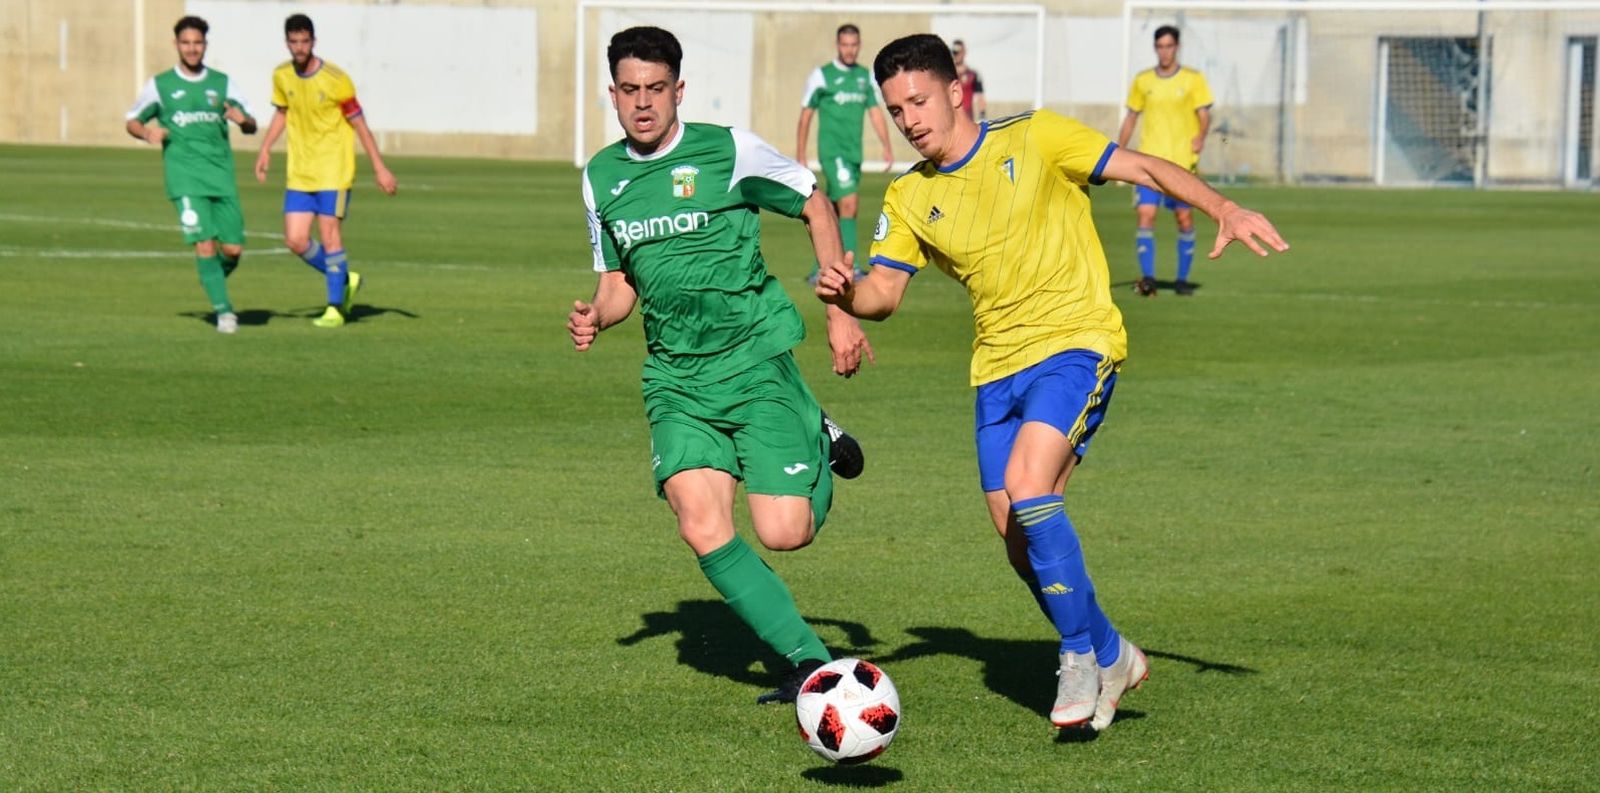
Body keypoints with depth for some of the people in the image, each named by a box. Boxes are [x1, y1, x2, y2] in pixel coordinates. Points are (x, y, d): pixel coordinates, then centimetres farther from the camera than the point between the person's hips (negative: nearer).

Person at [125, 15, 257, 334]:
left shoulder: (222, 83, 11)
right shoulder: (159, 85, 6)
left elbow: (251, 126, 15)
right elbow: (131, 121, 13)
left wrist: (243, 120, -9)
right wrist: (147, 132, -10)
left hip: (222, 176, 3)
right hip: (184, 176, -3)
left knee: (233, 249, -1)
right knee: (205, 243, -16)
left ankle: (214, 285, 30)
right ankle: (222, 310, -7)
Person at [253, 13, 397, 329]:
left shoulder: (336, 80, -13)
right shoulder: (281, 76, 2)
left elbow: (359, 123, -7)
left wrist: (379, 167, -7)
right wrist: (266, 148, 7)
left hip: (333, 171, -5)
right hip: (299, 173, 5)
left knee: (329, 234, -8)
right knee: (296, 240, -1)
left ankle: (335, 307, 4)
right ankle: (344, 279, 22)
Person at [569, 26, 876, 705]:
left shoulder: (728, 151, -7)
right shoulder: (601, 178, 8)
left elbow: (815, 208, 6)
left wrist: (841, 311, 1)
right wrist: (595, 318, -5)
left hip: (755, 361, -4)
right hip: (675, 377, 4)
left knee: (784, 533, -12)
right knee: (703, 530, -17)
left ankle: (823, 447, 23)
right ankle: (808, 661, -2)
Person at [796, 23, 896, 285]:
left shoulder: (866, 76, 11)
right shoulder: (821, 75, -3)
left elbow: (875, 112, 14)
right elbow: (806, 116, 2)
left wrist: (887, 146, 3)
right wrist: (800, 156, 0)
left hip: (854, 154, 6)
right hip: (832, 152, -6)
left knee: (835, 214, 10)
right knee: (849, 204, -18)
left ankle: (819, 271, 18)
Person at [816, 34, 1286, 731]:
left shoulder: (1033, 138, -5)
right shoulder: (909, 198, 7)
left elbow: (1142, 168, -5)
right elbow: (883, 293, 3)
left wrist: (1224, 210, -19)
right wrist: (845, 294, -20)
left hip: (1076, 341, -6)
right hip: (998, 367, 6)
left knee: (1027, 487, -25)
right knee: (1020, 542, 3)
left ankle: (1080, 655, -9)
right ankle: (1110, 657, 25)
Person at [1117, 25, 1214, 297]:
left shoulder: (1193, 79, 1)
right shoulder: (1142, 81, 9)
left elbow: (1204, 115, -2)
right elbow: (1131, 117, 16)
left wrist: (1201, 137, -22)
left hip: (1183, 162, -1)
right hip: (1149, 161, 1)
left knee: (1184, 218, 2)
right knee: (1146, 215, -13)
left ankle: (1182, 279, 15)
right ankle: (1147, 278, -15)